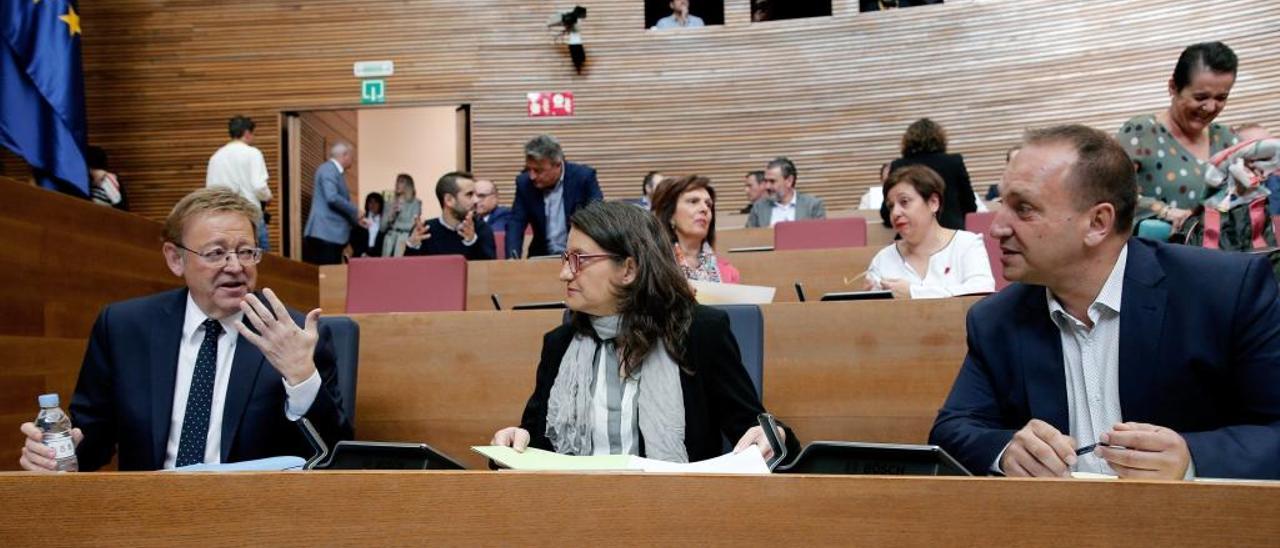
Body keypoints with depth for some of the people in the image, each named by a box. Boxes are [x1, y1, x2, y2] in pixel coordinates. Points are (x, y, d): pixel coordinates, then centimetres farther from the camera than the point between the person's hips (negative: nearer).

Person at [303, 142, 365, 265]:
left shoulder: (335, 171, 20)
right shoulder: (328, 169, -9)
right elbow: (332, 198, -22)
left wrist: (356, 220, 22)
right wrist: (355, 211, -11)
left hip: (331, 233, 10)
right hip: (325, 233, -10)